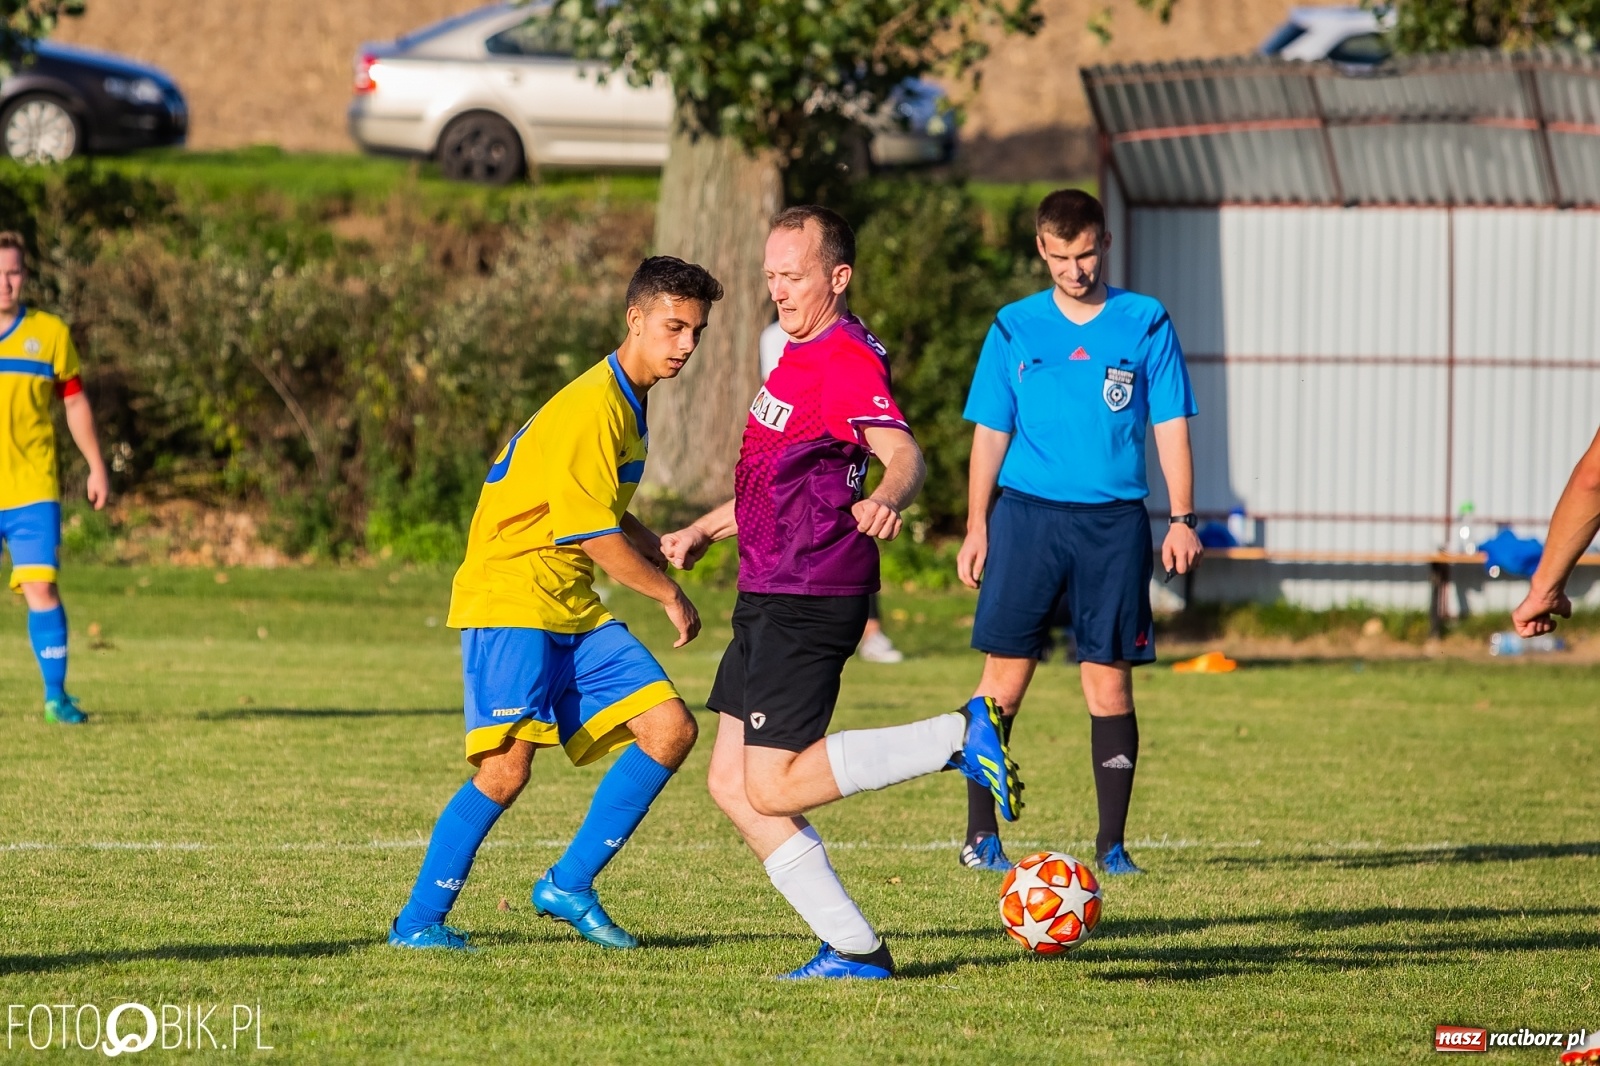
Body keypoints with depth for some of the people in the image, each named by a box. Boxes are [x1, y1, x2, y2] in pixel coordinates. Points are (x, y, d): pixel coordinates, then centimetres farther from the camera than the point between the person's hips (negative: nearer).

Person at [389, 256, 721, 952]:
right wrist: (670, 596, -6)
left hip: (573, 609, 9)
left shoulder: (627, 403, 15)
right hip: (510, 600, -9)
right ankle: (419, 920, -6)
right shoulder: (592, 407, -17)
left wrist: (658, 548, 11)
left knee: (670, 729, -2)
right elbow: (595, 535, -19)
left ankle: (569, 887, 5)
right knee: (507, 765, -20)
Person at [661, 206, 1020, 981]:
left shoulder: (845, 359, -14)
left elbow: (903, 453, -31)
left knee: (771, 788, -13)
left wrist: (887, 498, -52)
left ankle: (960, 737, -9)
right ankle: (853, 948, 6)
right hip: (770, 597, 10)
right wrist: (704, 531, 37)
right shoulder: (801, 355, 18)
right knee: (732, 784, 6)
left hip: (810, 600, -10)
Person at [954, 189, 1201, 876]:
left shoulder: (1146, 325, 5)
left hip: (1113, 522, 0)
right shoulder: (1015, 328, 7)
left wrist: (1181, 519, -3)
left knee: (1108, 680, 0)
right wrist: (976, 528, 4)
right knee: (1005, 673, -4)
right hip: (1027, 515, 0)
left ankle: (1112, 843, 6)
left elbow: (1171, 428, 6)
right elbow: (990, 433, 10)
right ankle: (981, 835, 2)